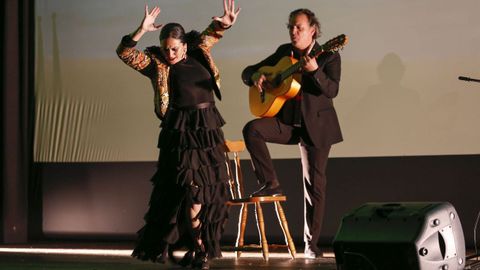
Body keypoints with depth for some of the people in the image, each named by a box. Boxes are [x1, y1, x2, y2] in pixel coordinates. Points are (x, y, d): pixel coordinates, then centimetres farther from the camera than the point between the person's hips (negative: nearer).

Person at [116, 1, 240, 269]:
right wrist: (142, 31, -26)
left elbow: (210, 34, 24)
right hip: (181, 130, -6)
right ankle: (198, 248, 0)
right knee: (191, 186, -13)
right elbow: (125, 53, -12)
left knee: (211, 187, 7)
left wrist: (224, 22, 3)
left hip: (209, 127, 6)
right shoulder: (155, 63, -2)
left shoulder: (198, 53, 10)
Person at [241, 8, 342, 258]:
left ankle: (311, 243, 7)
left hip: (316, 125, -3)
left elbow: (332, 90, -20)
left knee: (314, 185, -2)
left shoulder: (329, 57, -5)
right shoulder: (284, 52, 7)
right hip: (287, 121, 4)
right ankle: (270, 183, -11)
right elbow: (246, 72, 10)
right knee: (251, 129, -24)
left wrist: (314, 71, -36)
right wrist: (256, 76, -14)